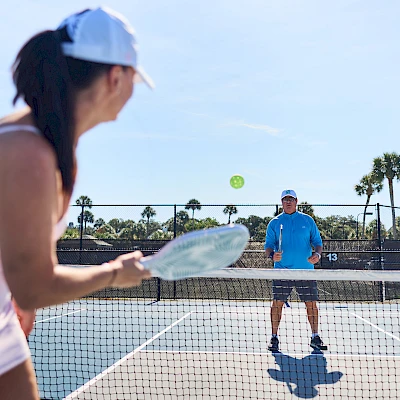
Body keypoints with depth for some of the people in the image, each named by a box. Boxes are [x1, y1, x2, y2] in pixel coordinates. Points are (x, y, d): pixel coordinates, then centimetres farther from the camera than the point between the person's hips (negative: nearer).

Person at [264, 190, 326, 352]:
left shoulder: (307, 220, 9)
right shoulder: (274, 223, 7)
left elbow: (317, 242, 10)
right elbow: (268, 245, 5)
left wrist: (317, 254, -10)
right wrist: (272, 255, -16)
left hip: (305, 270, 1)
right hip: (282, 270, -1)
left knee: (312, 303, 2)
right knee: (277, 302, -3)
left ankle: (315, 337, 16)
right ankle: (274, 338, 7)